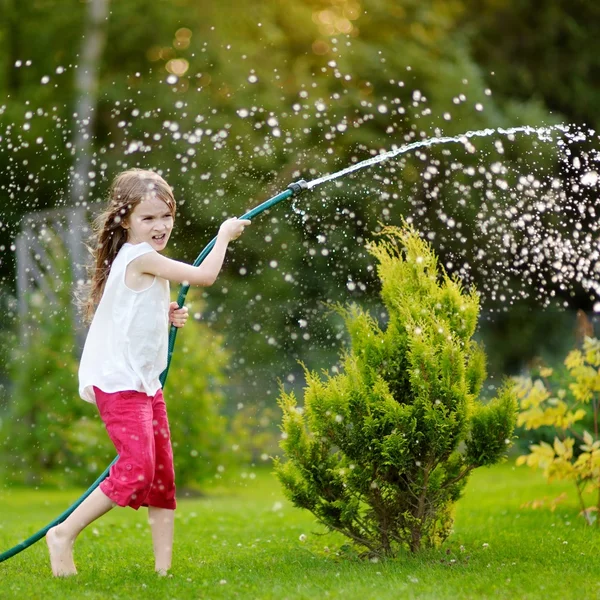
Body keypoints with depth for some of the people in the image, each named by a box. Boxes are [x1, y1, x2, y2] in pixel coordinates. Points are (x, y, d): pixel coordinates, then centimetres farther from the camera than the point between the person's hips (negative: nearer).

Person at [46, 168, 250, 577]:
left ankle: (164, 566, 11)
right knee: (136, 470, -15)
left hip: (145, 382, 10)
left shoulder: (145, 260, 15)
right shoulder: (141, 257, -16)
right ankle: (65, 534, -4)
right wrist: (224, 235, -2)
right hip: (119, 384, -10)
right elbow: (205, 276, -17)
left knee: (163, 474, 8)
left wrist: (169, 317, 7)